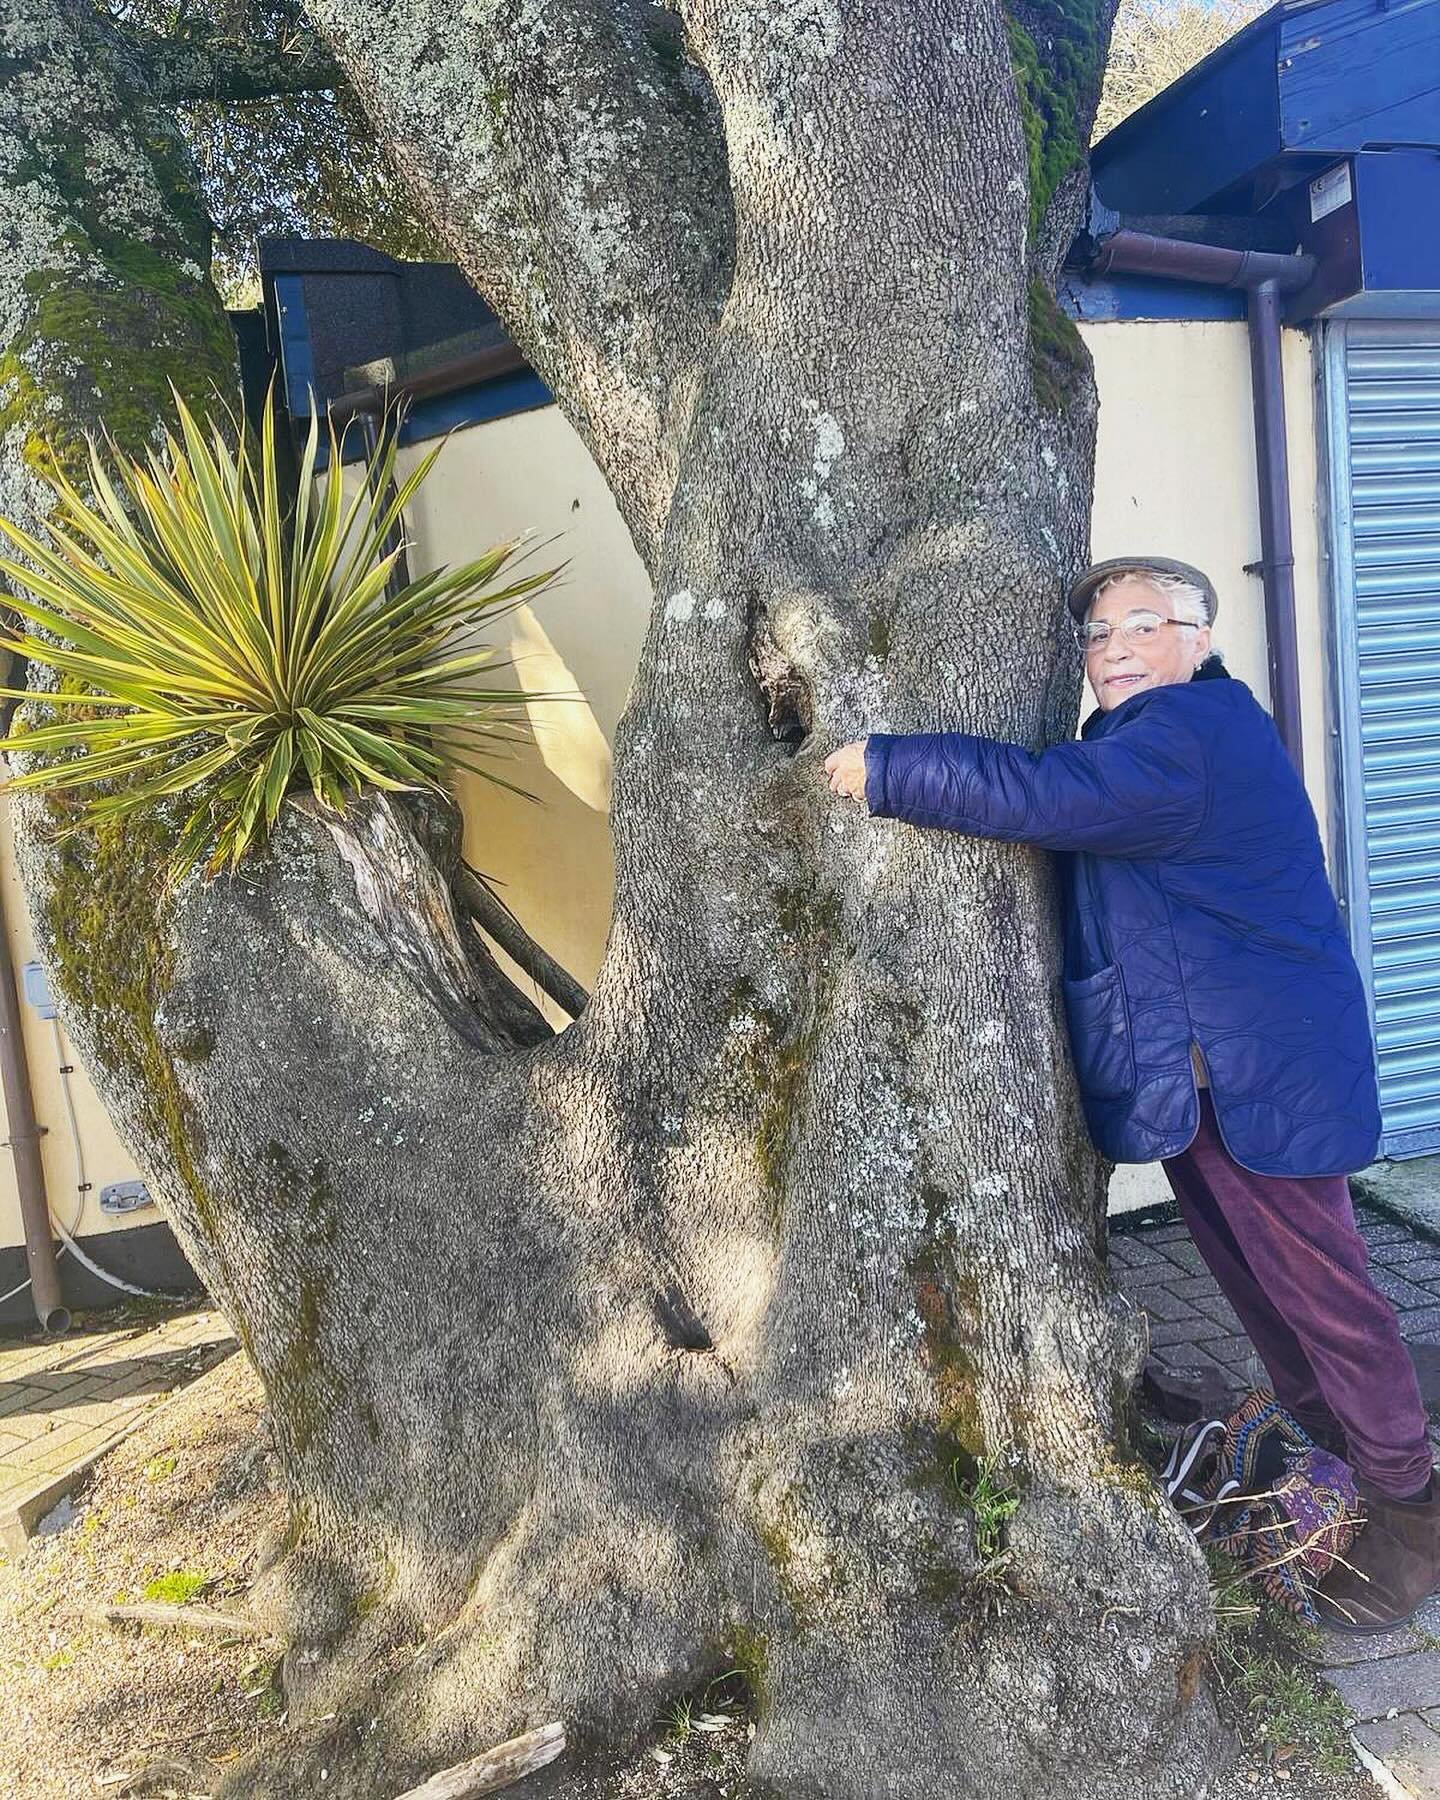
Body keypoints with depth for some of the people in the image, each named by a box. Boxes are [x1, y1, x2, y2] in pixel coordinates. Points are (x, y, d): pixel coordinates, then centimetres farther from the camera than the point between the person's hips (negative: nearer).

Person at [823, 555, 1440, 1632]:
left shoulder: (1198, 735, -20)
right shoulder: (1135, 741, 15)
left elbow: (1044, 796, -31)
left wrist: (882, 768, -24)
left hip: (1260, 1070, -9)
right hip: (1178, 1071, 9)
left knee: (1315, 1283, 3)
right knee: (1249, 1279, 20)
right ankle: (1319, 1449, 39)